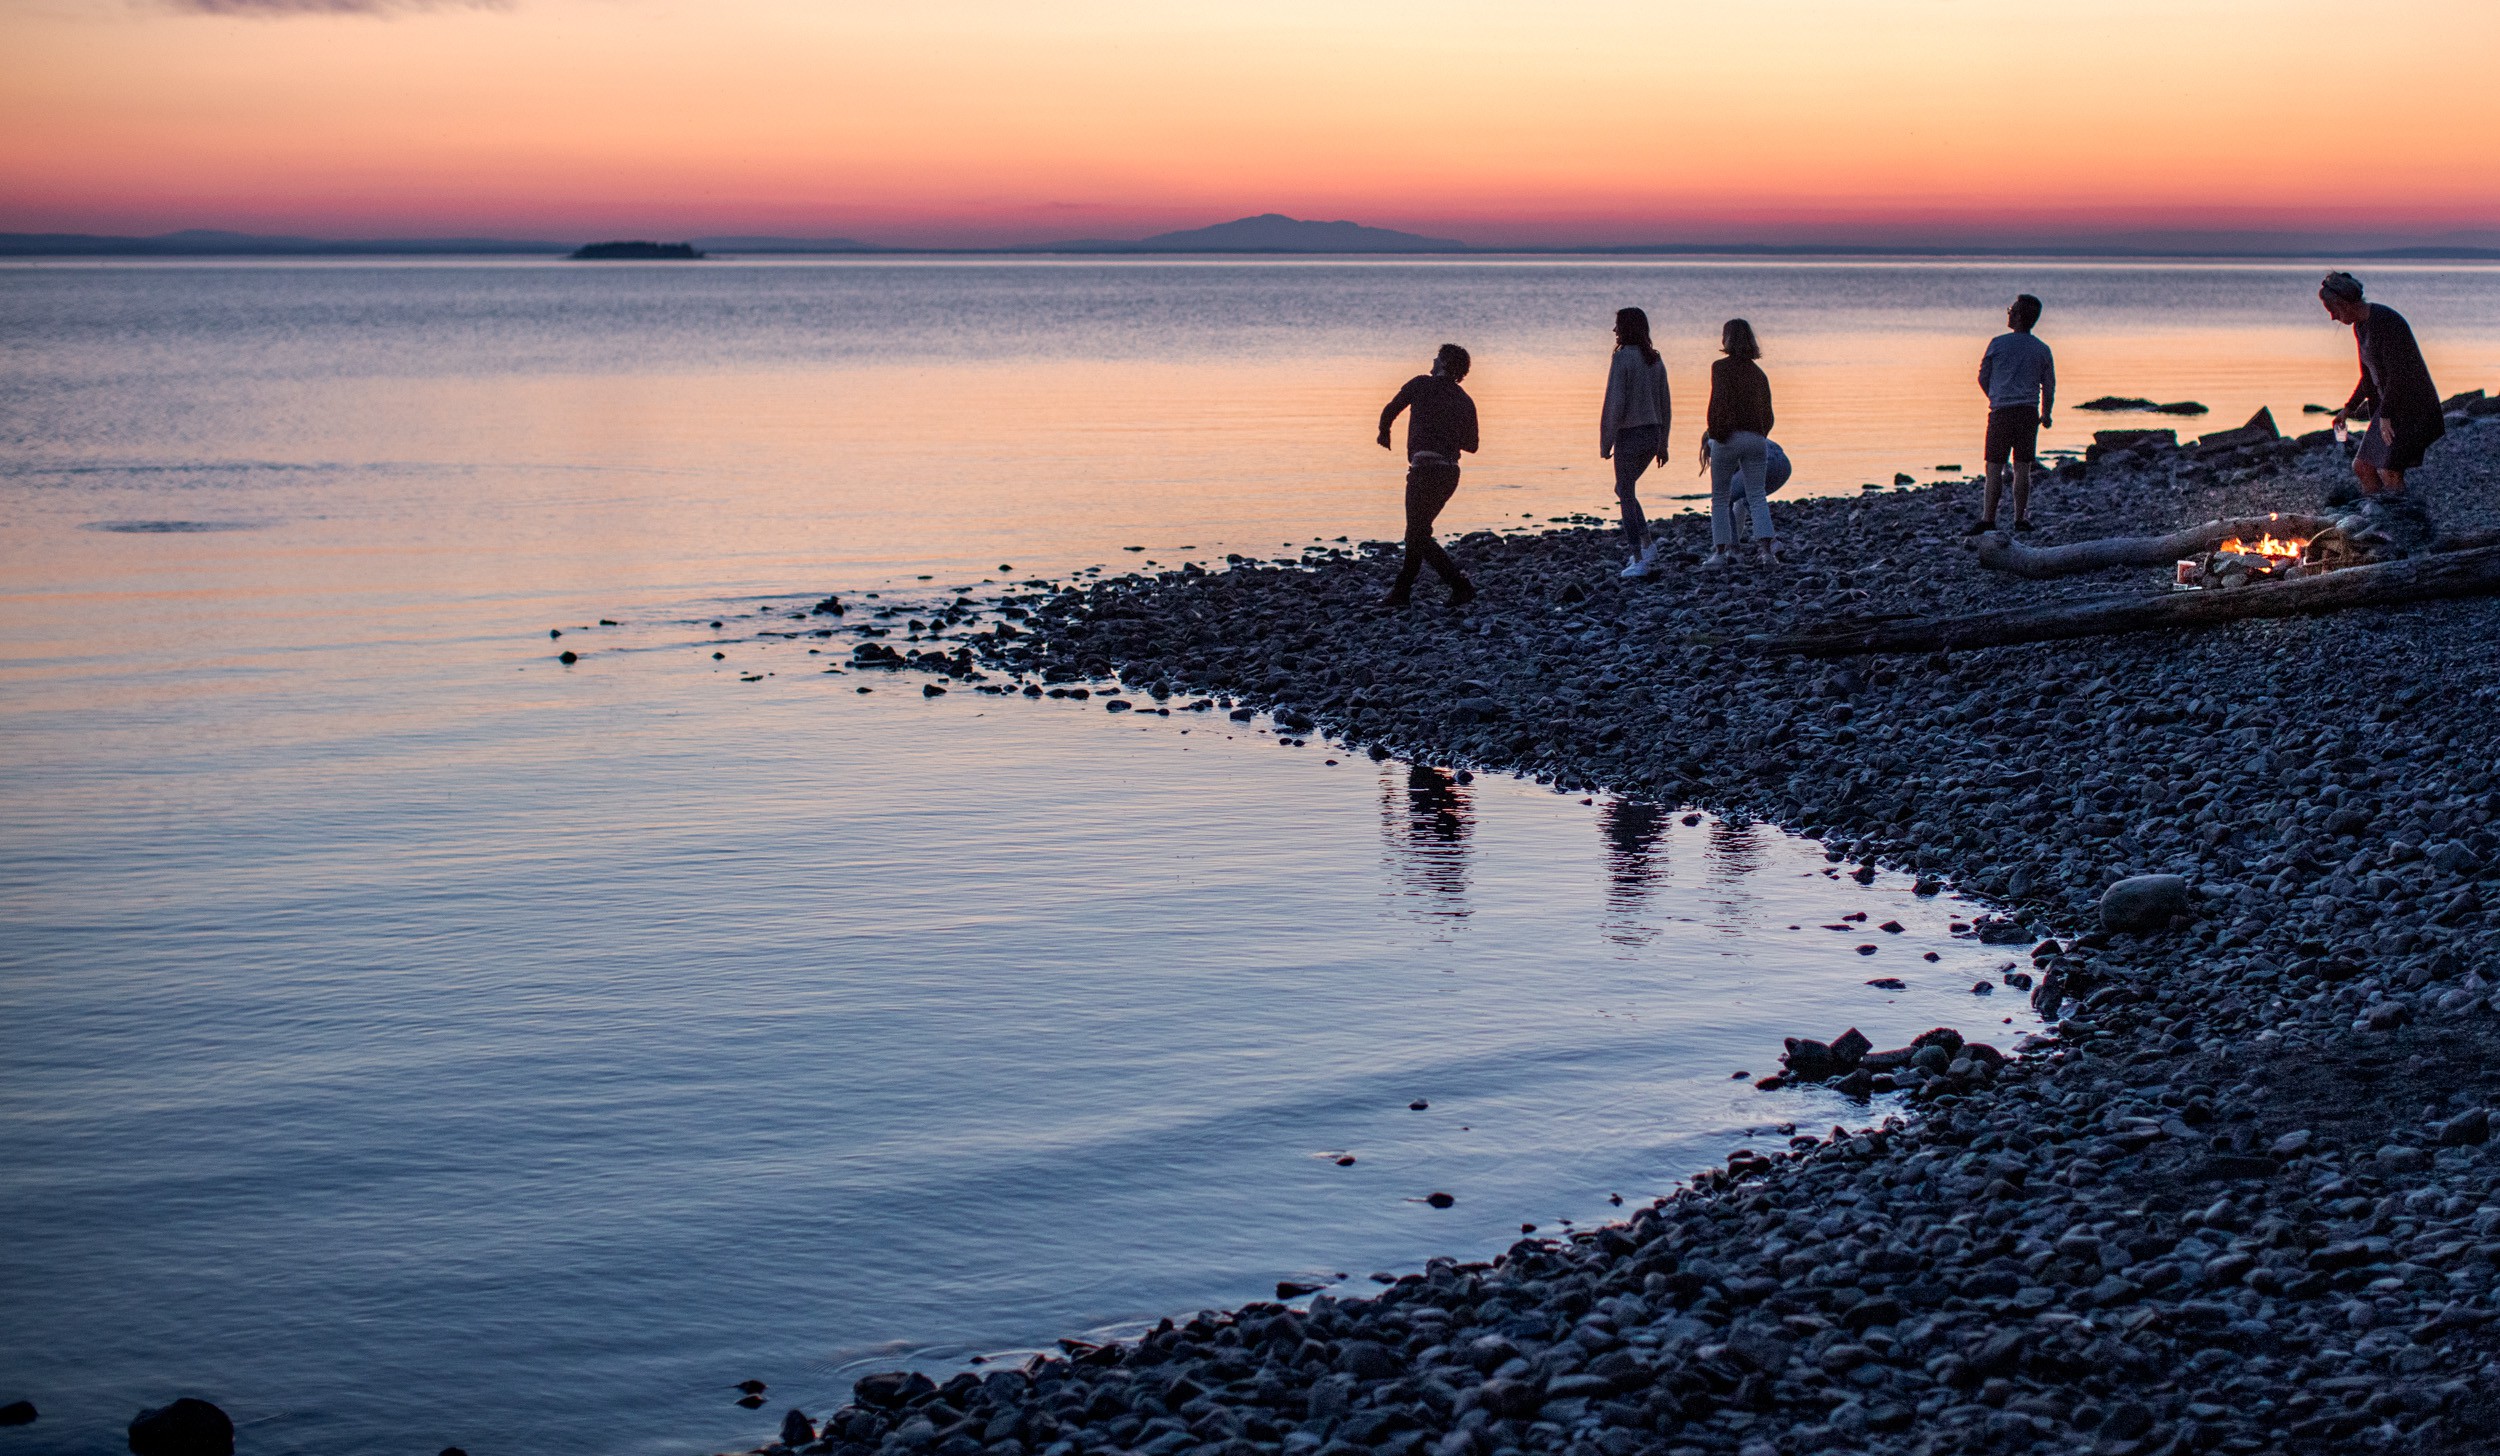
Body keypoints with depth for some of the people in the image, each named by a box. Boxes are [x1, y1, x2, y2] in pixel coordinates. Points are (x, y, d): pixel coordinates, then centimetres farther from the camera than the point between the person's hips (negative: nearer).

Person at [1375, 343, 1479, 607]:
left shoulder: (1422, 384, -1)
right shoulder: (1466, 402, 13)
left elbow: (1390, 411, 7)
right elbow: (1471, 445, 17)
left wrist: (1384, 433, 27)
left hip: (1425, 469, -7)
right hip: (1450, 473, 7)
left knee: (1418, 535, -4)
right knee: (1418, 531, 18)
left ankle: (1460, 584, -13)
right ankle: (1401, 591, 23)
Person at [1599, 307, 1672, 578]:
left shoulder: (1622, 358, -13)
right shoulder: (1655, 359, 9)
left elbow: (1615, 403, -16)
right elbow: (1665, 404, 12)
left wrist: (1605, 442, -10)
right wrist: (1663, 443, 18)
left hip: (1630, 434, -7)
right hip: (1653, 434, 7)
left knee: (1626, 495, 2)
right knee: (1623, 489, 22)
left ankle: (1639, 561, 1)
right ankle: (1648, 544, 11)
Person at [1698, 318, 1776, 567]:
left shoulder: (1721, 367, -4)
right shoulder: (1759, 373, 14)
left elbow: (1718, 402, -15)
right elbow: (1768, 414, 14)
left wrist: (1712, 435, -9)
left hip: (1728, 437, -4)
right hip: (1757, 439, 4)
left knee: (1720, 498, 7)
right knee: (1757, 497, 2)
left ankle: (1721, 550, 5)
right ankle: (1766, 546, -15)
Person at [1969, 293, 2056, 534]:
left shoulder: (1998, 344, -3)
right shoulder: (2043, 350, 5)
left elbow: (1983, 378, 4)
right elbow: (2049, 386, 10)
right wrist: (2045, 415, 25)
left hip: (2001, 412, -3)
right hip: (2029, 413, 3)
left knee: (1995, 468, -2)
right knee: (2022, 468, 7)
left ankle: (1987, 519, -7)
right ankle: (2020, 519, 7)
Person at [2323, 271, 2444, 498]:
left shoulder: (2386, 322, -21)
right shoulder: (2360, 326, 9)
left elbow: (2397, 373, -23)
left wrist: (2385, 415, -21)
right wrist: (2348, 408, 13)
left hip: (2411, 406, -9)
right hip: (2389, 405, 9)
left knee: (2388, 470, -17)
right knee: (2362, 466, 4)